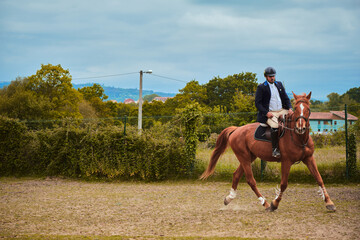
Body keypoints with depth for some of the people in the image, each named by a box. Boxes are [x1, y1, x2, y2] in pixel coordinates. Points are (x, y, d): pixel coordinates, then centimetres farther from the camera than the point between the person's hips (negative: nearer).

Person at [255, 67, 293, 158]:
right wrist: (266, 113, -17)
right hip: (269, 113, -6)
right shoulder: (261, 87, 1)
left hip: (282, 111, 6)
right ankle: (275, 149, -24)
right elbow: (257, 103, -3)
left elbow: (286, 98, 18)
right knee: (275, 126, -33)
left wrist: (290, 108, -1)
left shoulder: (279, 84, 16)